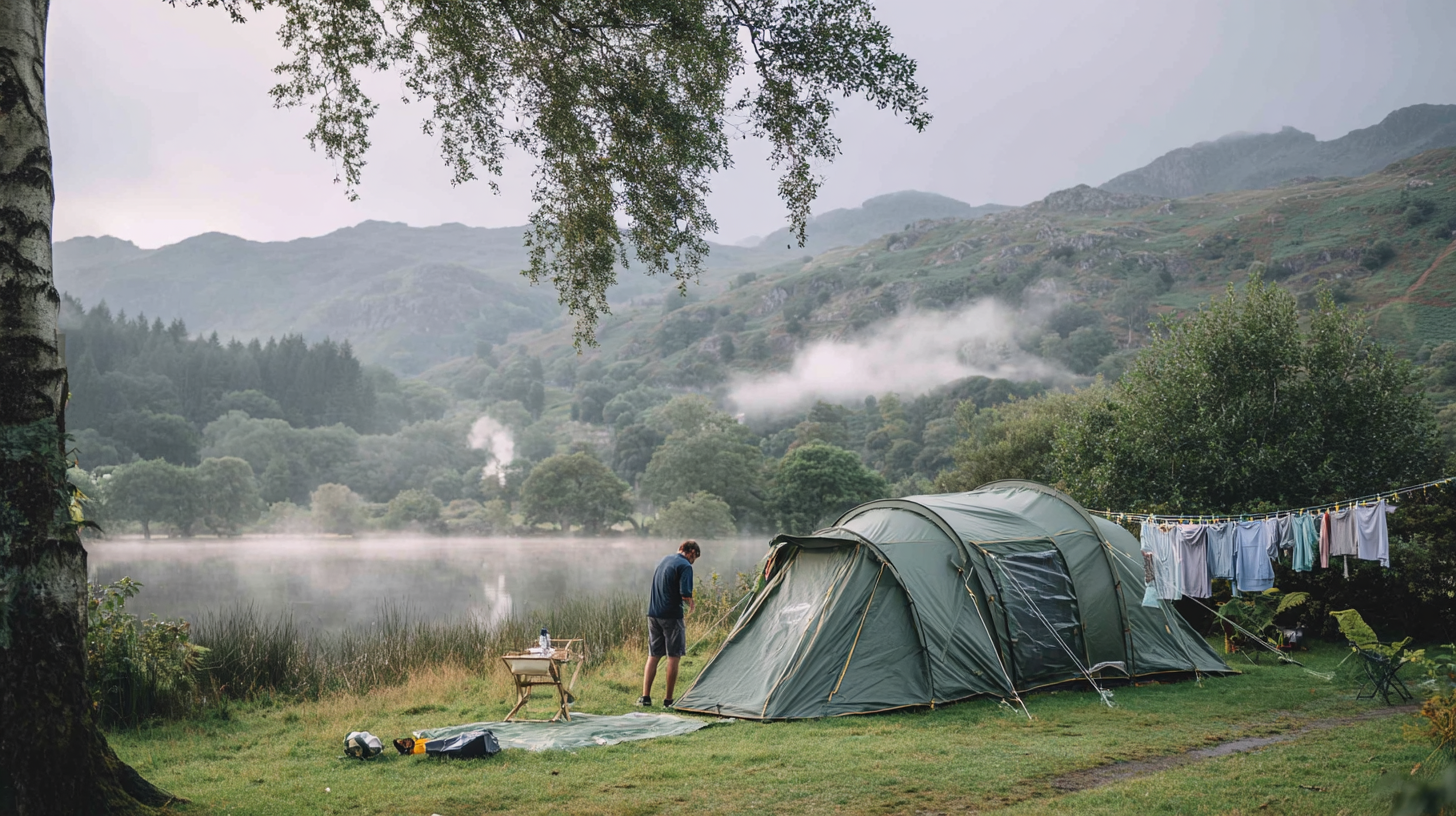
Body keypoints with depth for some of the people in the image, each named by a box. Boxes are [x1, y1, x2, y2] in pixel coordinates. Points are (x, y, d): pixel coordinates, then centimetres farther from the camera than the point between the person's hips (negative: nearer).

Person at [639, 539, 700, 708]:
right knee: (673, 657, 1)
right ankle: (668, 700, 3)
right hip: (672, 615, -7)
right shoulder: (685, 566, -10)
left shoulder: (664, 560, 15)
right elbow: (685, 593, -21)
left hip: (653, 613, 7)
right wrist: (691, 604, 1)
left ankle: (645, 697, 9)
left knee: (653, 655, 12)